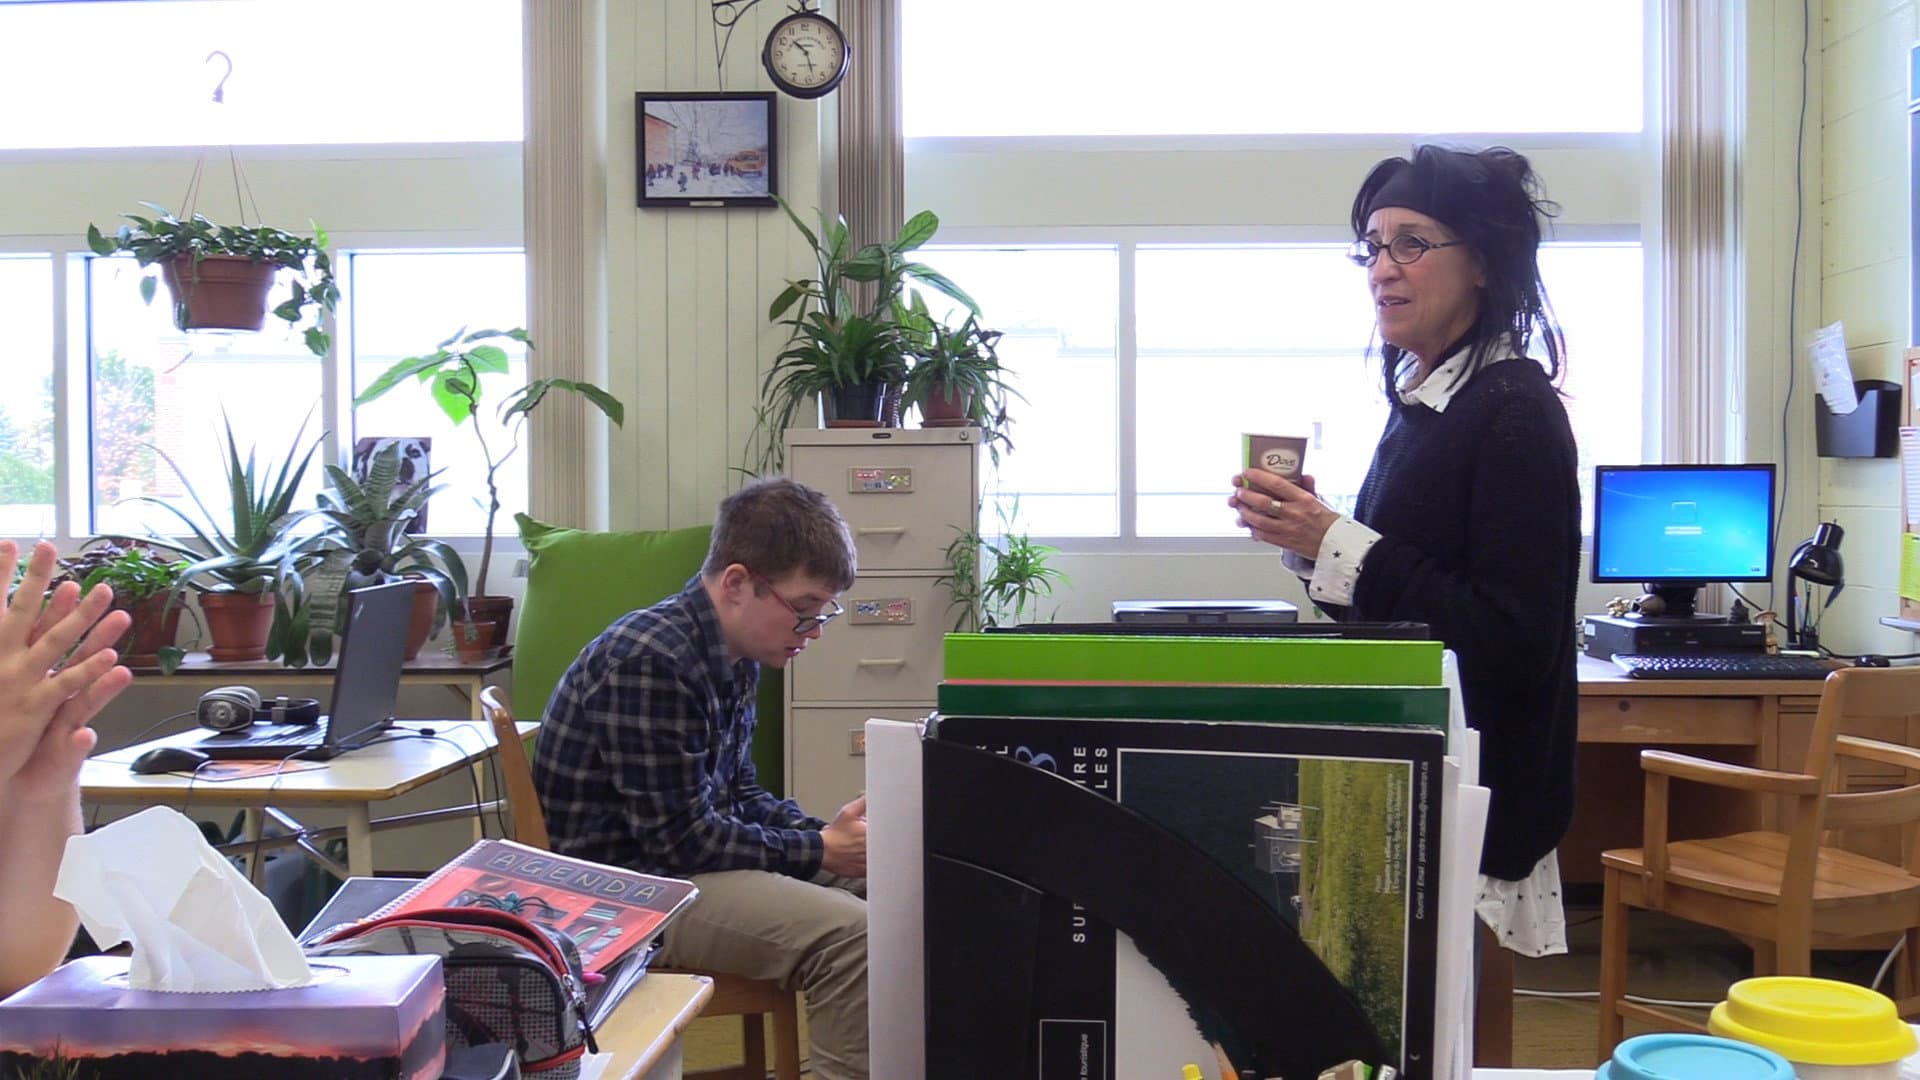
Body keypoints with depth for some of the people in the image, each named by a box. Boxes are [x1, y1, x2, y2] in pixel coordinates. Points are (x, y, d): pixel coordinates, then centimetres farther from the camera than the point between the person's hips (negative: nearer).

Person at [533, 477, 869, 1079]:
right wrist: (821, 851, -16)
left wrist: (826, 834, -1)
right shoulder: (649, 661, -23)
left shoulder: (733, 659, 6)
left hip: (688, 852, 10)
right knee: (849, 934, -26)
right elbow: (680, 837, -22)